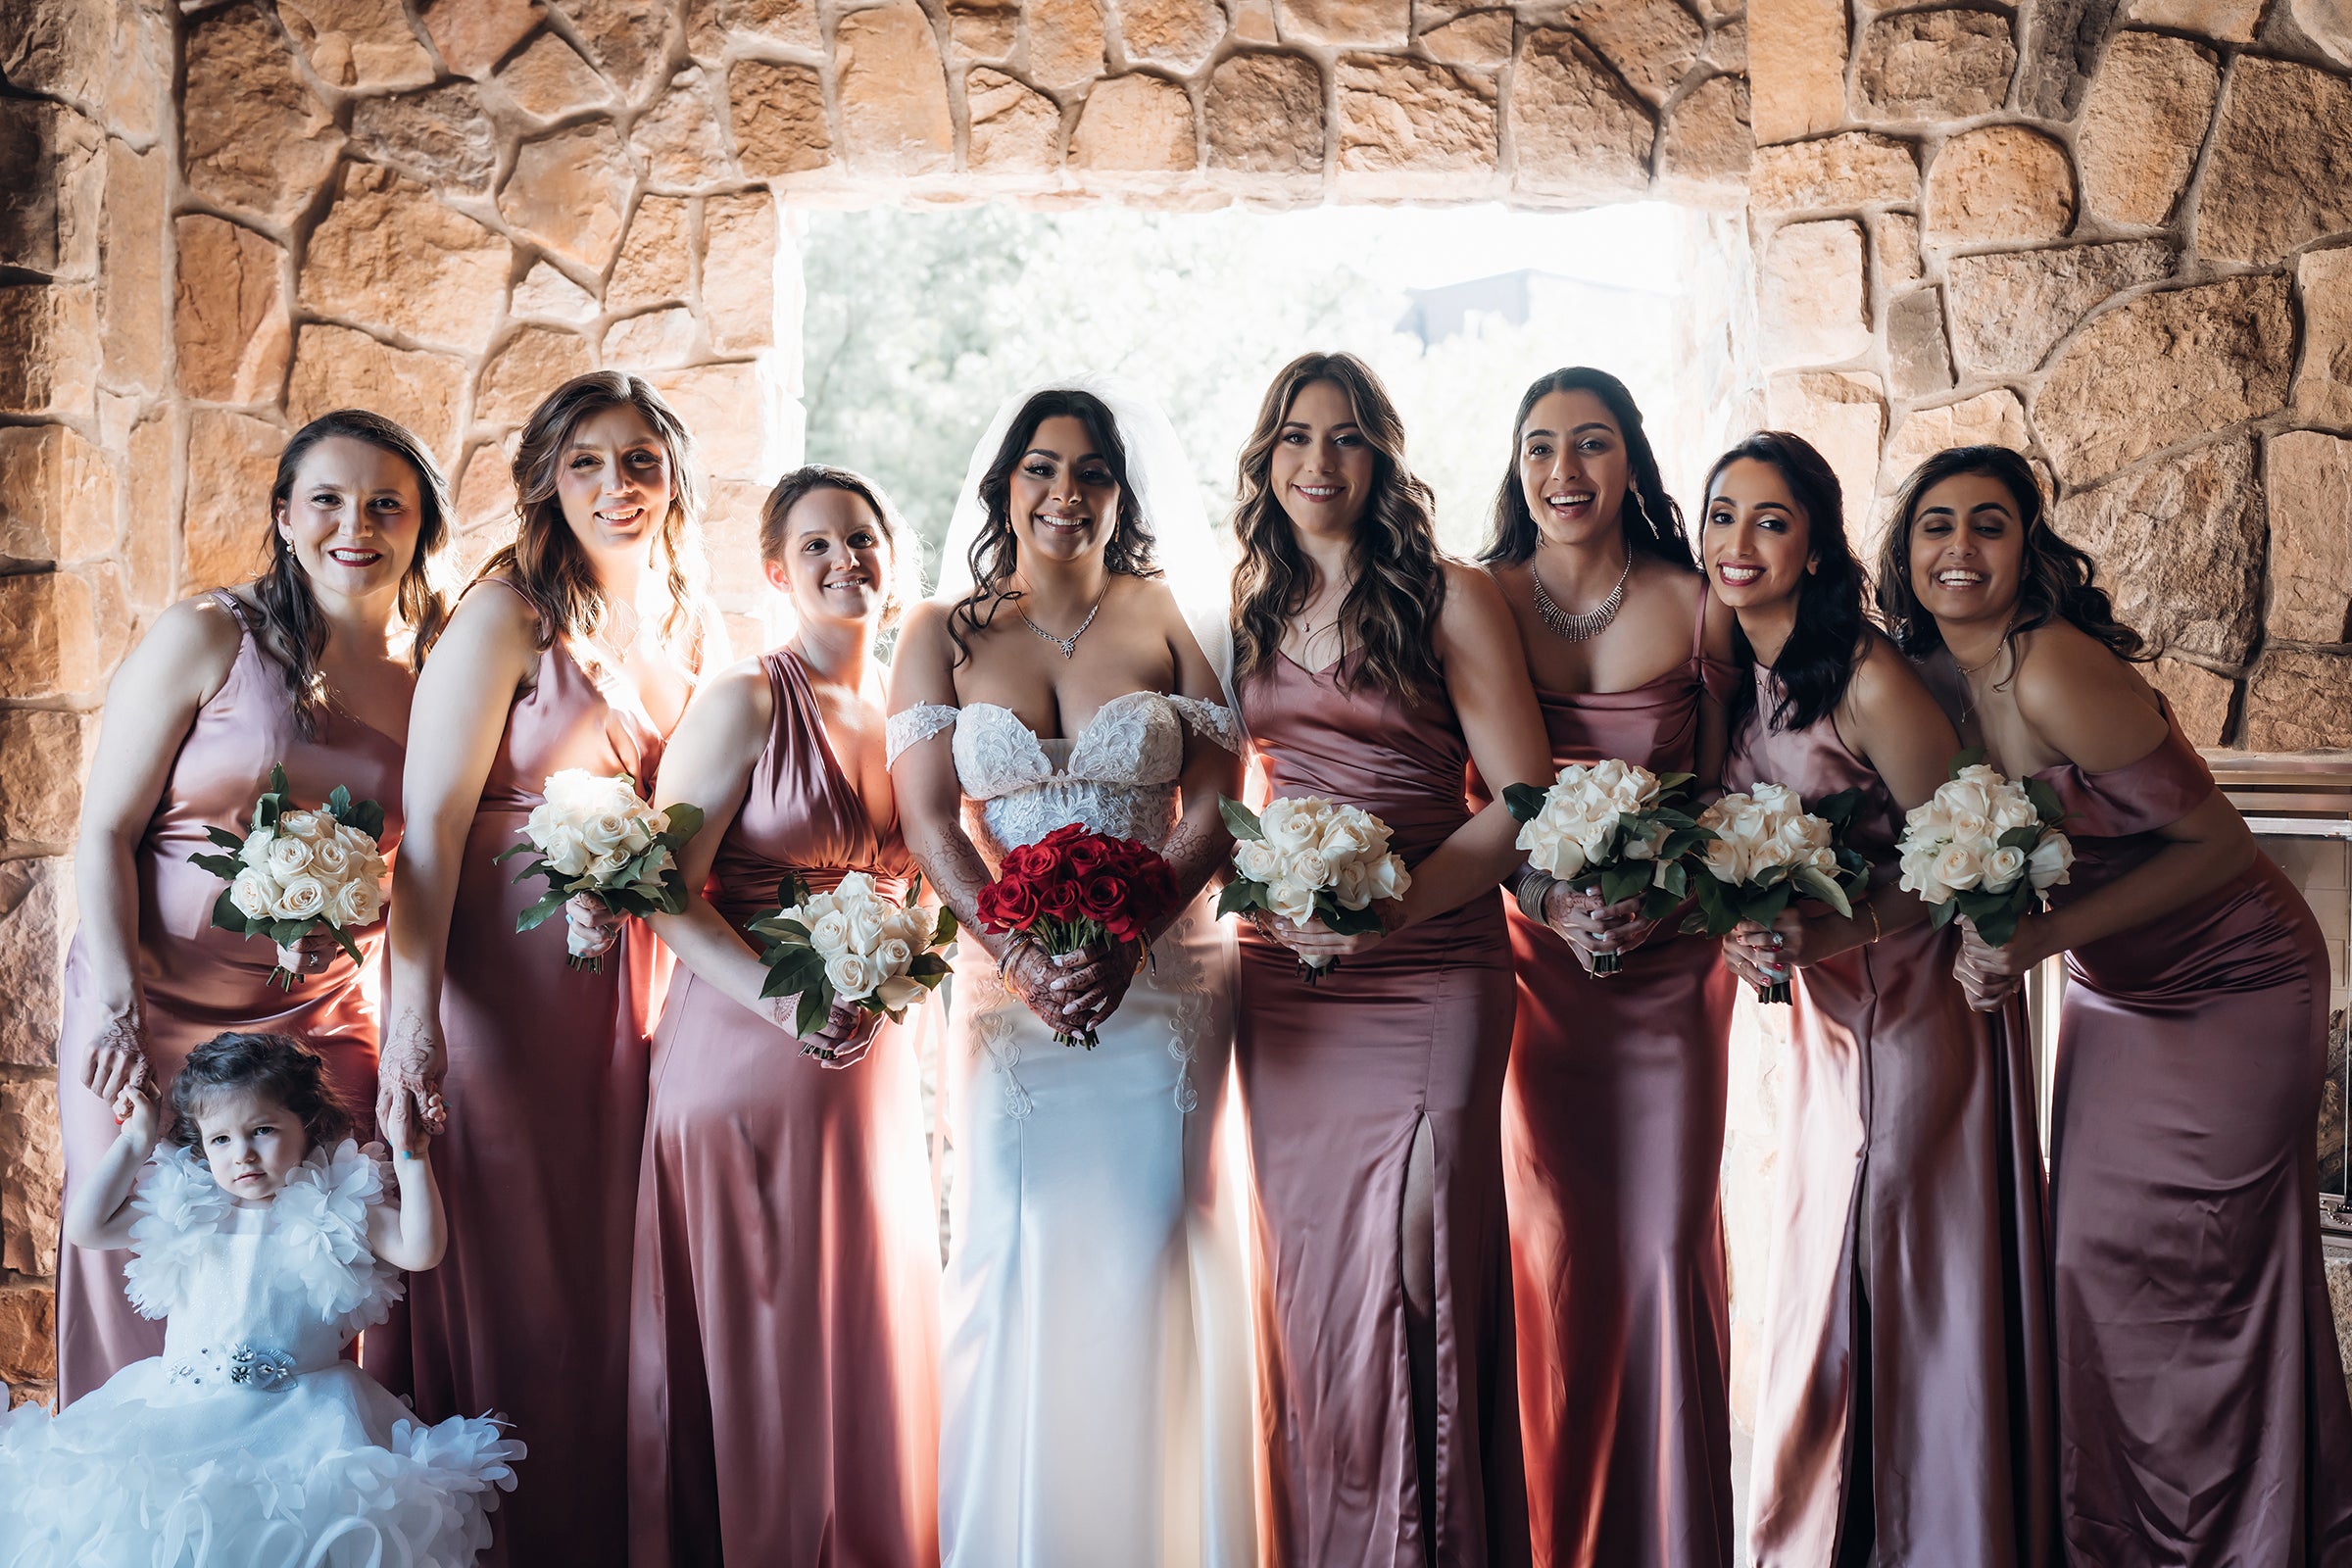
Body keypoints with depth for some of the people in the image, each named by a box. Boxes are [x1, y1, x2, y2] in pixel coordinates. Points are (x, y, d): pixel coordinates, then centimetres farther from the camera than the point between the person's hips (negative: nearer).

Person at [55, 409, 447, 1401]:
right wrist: (119, 1001, -16)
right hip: (151, 1011, -2)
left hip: (322, 1020, 2)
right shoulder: (205, 639, -4)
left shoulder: (435, 675, 4)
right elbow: (104, 829, -4)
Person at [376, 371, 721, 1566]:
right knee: (508, 1275, 1)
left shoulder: (697, 630, 11)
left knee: (612, 1275, 11)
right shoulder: (507, 616, -7)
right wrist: (413, 1009, -22)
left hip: (643, 986, 6)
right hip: (508, 977, -5)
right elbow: (431, 819, -14)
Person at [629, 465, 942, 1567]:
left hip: (875, 1062, 5)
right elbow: (667, 889, -11)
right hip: (745, 1053, -5)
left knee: (873, 1336, 10)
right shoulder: (744, 700, -6)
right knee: (748, 1344, 2)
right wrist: (782, 994, -23)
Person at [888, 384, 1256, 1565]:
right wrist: (1021, 948, -16)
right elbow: (928, 820, 0)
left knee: (1152, 1248, -1)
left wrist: (1122, 937, -17)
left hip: (1160, 975, 0)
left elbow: (1213, 809, -2)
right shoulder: (942, 634, 8)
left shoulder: (1171, 621, 6)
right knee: (1011, 1252, -2)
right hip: (1007, 977, 1)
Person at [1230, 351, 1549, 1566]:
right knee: (1306, 1274, 9)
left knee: (1413, 1277, -6)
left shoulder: (1449, 599, -2)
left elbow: (1523, 802, -7)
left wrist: (1396, 902, -19)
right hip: (1283, 975, 4)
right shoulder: (1248, 610, 12)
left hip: (1428, 974, -4)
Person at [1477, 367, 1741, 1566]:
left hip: (1671, 960, 1)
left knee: (1669, 1241, 1)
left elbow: (1720, 791, 5)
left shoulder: (1695, 605, 1)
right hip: (1534, 956, 0)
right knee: (1554, 1246, 3)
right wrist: (1549, 898, -15)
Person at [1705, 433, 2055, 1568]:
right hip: (1824, 1006, 7)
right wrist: (1744, 932, -8)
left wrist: (1825, 936, -23)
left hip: (1919, 994, -7)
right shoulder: (1731, 680, 3)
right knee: (1820, 1273, 12)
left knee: (1916, 1279, -1)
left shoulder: (1868, 680, -18)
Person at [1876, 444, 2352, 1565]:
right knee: (2090, 1260, 8)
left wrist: (2039, 938, -25)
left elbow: (2216, 842, -21)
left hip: (2235, 988, -7)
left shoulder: (2052, 672, -26)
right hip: (2112, 993, 7)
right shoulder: (1930, 676, -3)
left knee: (2200, 1275, -3)